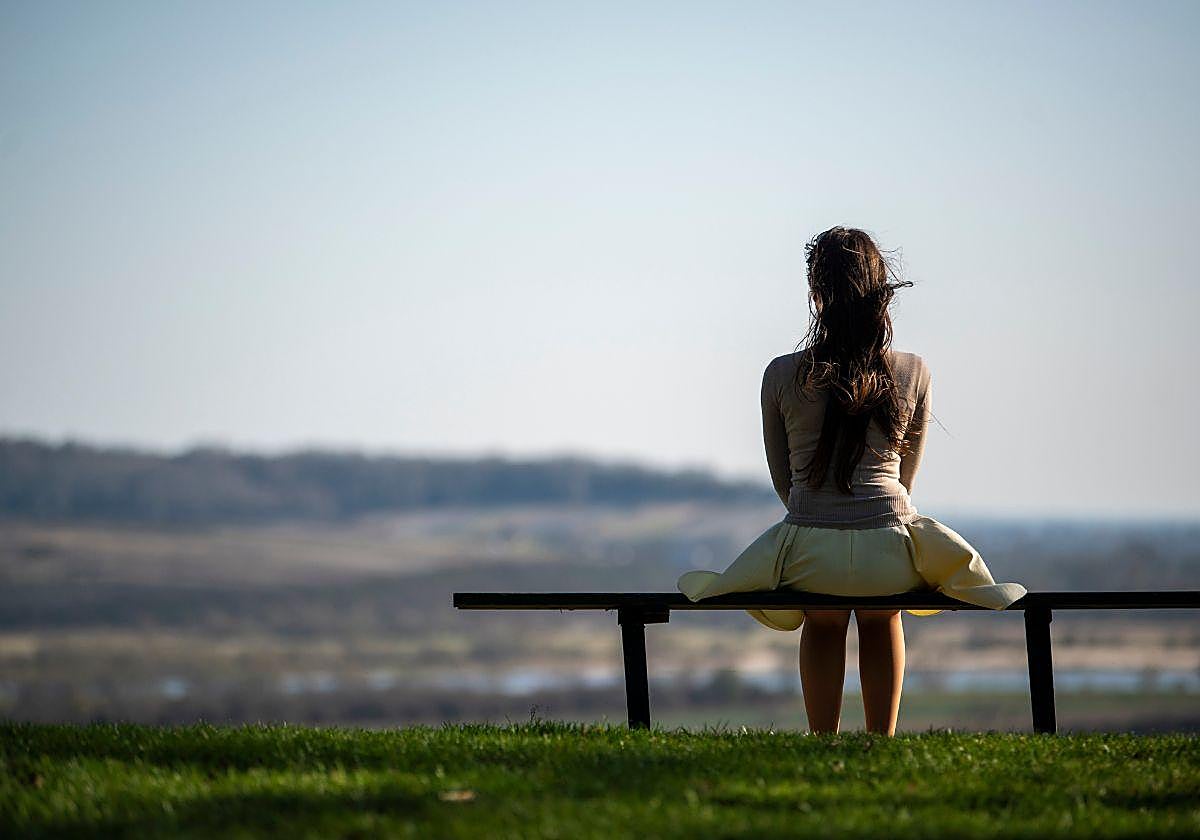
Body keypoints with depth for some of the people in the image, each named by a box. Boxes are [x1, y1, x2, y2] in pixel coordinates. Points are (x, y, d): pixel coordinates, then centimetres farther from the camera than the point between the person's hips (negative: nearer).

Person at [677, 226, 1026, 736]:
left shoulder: (781, 376, -1)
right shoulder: (913, 374, 1)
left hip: (809, 555, 0)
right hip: (889, 553, 0)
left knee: (823, 624, 35)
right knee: (882, 618, 36)